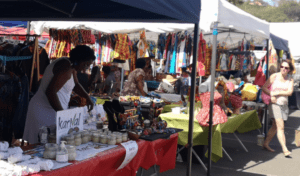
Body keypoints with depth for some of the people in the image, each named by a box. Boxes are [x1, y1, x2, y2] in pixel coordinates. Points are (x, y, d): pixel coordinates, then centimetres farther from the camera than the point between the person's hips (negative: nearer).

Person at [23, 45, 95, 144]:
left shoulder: (71, 66, 12)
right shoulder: (66, 68, -20)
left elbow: (75, 84, 28)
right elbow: (50, 92, -26)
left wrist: (87, 97, 12)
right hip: (45, 111, -10)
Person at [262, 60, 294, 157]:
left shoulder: (290, 79, 3)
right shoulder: (274, 76, -4)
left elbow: (290, 92, -9)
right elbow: (264, 87, -3)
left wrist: (277, 93, -14)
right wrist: (271, 95, -17)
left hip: (284, 104, 4)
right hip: (275, 104, -4)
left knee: (275, 126, 12)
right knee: (281, 127, -12)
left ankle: (266, 144, 25)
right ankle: (285, 149, -13)